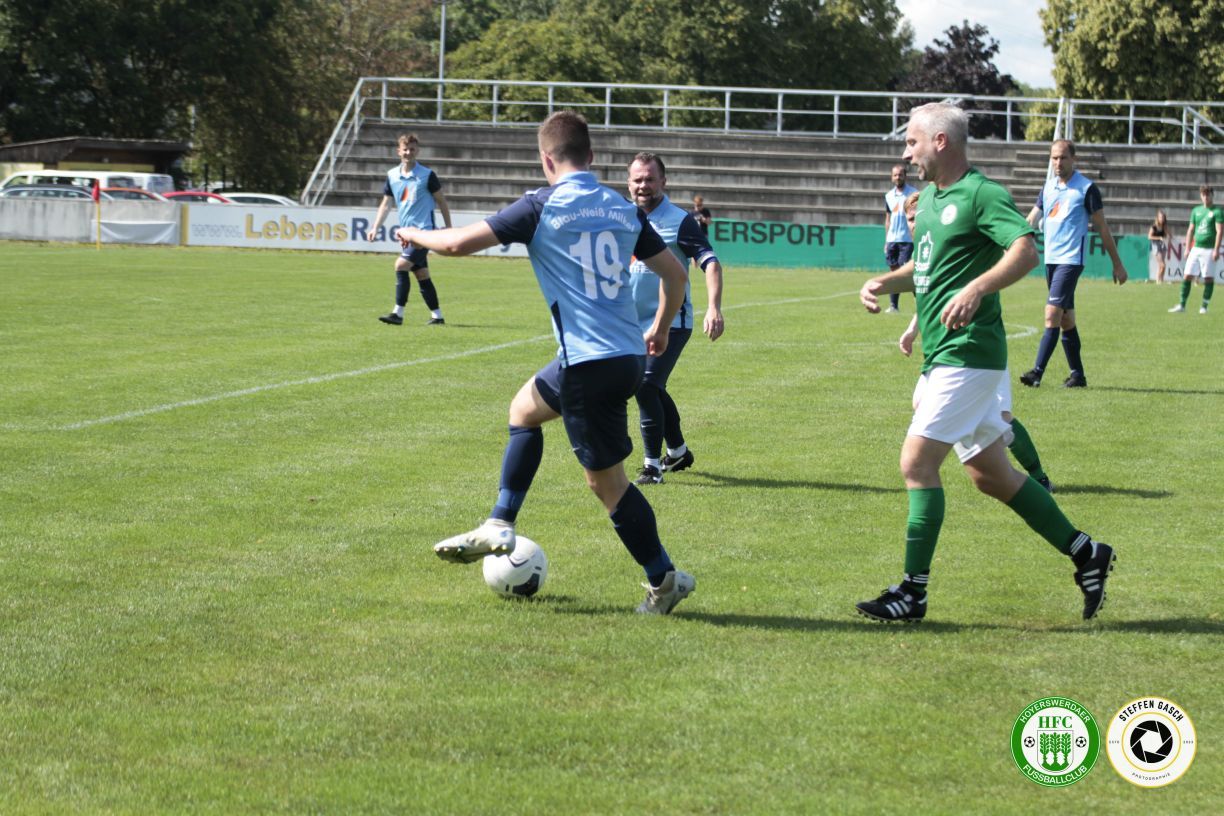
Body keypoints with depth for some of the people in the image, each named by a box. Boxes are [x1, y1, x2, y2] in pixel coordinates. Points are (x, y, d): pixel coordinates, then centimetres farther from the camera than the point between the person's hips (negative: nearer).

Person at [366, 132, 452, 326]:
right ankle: (437, 315, 16)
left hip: (424, 230, -6)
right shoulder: (392, 175, 7)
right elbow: (386, 203, 14)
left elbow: (441, 201, 1)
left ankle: (398, 313, -17)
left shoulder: (427, 175, -7)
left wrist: (448, 227, 0)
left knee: (401, 265, -18)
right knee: (421, 275, 9)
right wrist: (375, 228, 5)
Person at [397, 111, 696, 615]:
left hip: (591, 363, -8)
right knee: (524, 408, 26)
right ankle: (499, 526, 25)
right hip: (628, 355, 8)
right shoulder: (623, 210, 10)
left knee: (607, 481, 3)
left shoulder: (544, 206, -8)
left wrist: (414, 235, 12)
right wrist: (660, 330, 32)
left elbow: (460, 243, -9)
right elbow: (674, 273, 14)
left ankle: (665, 581, 7)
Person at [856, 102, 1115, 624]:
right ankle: (1084, 552, 21)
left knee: (917, 462, -13)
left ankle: (913, 592, -9)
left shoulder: (981, 194, -11)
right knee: (990, 474, 12)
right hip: (941, 357, 10)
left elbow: (1026, 251, -25)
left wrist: (976, 289, -38)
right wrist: (884, 283, 12)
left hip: (967, 353, -10)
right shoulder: (929, 198, 17)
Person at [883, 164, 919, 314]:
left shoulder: (913, 193, -3)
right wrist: (886, 241, 15)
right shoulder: (889, 195, 12)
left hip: (907, 239, -5)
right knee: (893, 271, 5)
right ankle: (893, 305, 7)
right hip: (892, 239, 5)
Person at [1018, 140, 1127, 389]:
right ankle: (1077, 374, 17)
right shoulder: (1048, 187, 12)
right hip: (1050, 259, 7)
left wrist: (1117, 265, 2)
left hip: (1071, 260, -7)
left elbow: (1102, 228, -1)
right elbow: (1030, 221, 12)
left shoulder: (1086, 189, -5)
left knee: (1052, 314, -16)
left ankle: (1037, 372, -22)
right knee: (1066, 319, 10)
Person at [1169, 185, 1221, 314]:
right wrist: (1187, 249, 12)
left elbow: (1219, 231, -9)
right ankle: (1182, 305, 3)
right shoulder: (1196, 211, 14)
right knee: (1187, 276, -1)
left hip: (1209, 250, -5)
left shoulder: (1217, 211, -2)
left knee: (1209, 278, -3)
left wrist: (1216, 250, -17)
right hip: (1196, 249, 5)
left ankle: (1204, 307, 4)